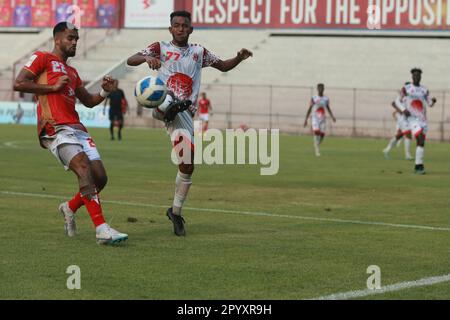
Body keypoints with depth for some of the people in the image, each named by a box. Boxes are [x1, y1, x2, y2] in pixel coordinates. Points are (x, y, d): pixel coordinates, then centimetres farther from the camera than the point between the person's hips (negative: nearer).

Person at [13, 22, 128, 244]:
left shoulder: (71, 72, 31)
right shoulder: (42, 58, 9)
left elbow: (88, 101, 34)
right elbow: (18, 84, -2)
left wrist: (104, 92, 13)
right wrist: (53, 87, -5)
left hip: (77, 128, 8)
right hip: (55, 129, -8)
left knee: (100, 177, -4)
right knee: (84, 167, -26)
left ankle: (70, 207, 25)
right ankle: (101, 229, -34)